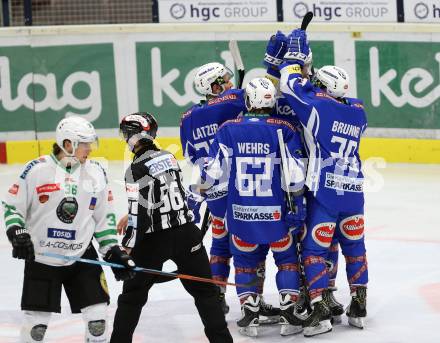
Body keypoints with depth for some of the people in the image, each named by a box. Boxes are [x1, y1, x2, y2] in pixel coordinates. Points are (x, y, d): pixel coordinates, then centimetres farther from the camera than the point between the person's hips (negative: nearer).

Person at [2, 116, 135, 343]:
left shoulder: (96, 173, 3)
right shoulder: (37, 169, -8)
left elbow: (105, 217, 9)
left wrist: (113, 252, 3)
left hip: (82, 257, 3)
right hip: (40, 258, -3)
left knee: (97, 318, -3)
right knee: (36, 324, 0)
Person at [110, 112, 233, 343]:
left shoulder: (137, 169, -14)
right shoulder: (168, 157, 7)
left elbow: (138, 213, -18)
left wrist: (128, 247, -12)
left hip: (155, 239, -5)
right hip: (186, 231, 5)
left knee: (132, 295, 8)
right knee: (205, 289, 10)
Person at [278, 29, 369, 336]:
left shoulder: (318, 103, -7)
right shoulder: (358, 111, 9)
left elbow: (291, 84, -1)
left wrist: (295, 54, 15)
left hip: (324, 190, -5)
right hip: (354, 189, 5)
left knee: (315, 249, 0)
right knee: (354, 245, 17)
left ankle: (320, 312, -7)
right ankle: (359, 307, 19)